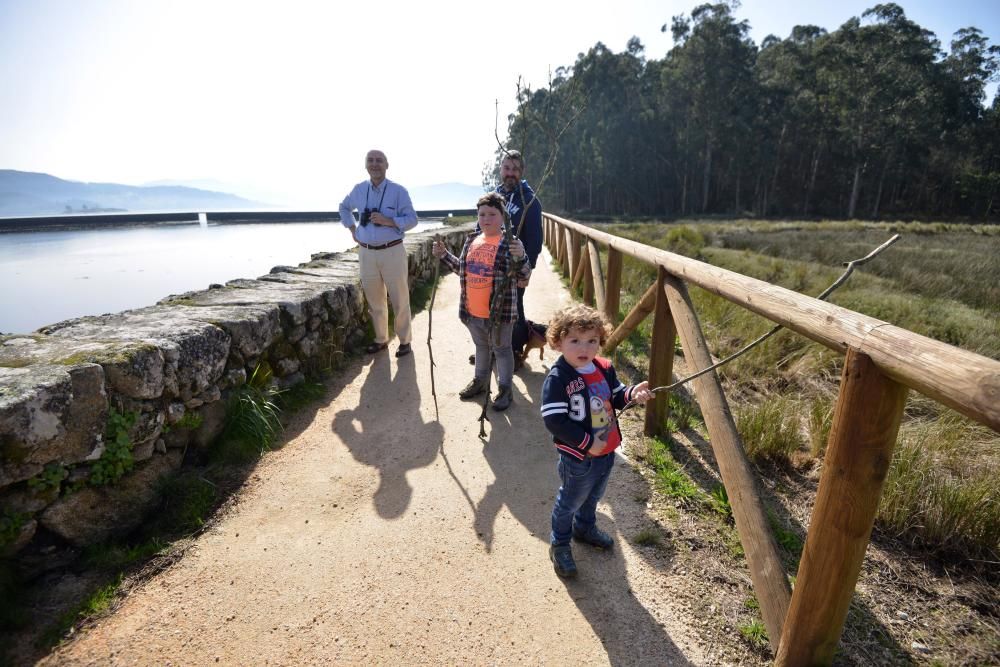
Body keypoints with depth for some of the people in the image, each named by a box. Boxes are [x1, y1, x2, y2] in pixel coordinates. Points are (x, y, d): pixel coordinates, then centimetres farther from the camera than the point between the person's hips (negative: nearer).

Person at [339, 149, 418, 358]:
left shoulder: (398, 191, -4)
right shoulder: (359, 189, 7)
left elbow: (412, 219, -6)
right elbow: (344, 208, 26)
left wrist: (388, 221, -19)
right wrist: (352, 229, 13)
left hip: (392, 252, -4)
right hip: (367, 253, 4)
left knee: (399, 300, 3)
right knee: (374, 301, 12)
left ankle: (404, 340, 17)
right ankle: (381, 339, 27)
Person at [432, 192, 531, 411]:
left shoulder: (510, 243, -14)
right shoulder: (472, 240, 5)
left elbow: (524, 276, -16)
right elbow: (462, 268, 18)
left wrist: (519, 258, -33)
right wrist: (444, 255, 10)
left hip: (499, 311, -6)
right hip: (472, 311, 6)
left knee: (501, 349, 11)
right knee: (481, 346, 24)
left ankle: (505, 389, 27)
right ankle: (480, 380, 43)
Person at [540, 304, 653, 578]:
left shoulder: (605, 368, -6)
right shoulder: (557, 378, -26)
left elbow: (615, 397, 7)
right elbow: (554, 421, -28)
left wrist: (632, 393, -15)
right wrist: (587, 443, -25)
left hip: (606, 451, 7)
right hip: (578, 458, -7)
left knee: (593, 495, 30)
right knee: (570, 502, 15)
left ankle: (585, 527, 57)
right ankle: (559, 545, 39)